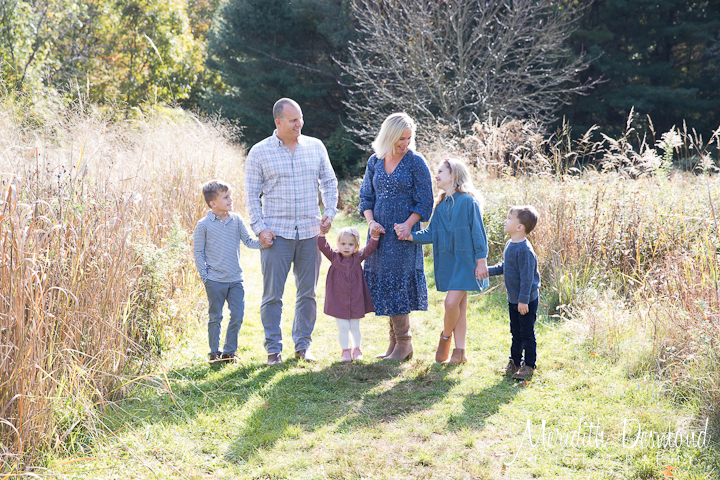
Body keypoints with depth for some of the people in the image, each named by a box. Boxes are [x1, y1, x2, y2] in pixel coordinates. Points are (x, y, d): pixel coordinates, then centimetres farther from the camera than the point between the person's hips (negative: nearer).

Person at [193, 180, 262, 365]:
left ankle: (229, 351, 17)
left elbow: (248, 241, 8)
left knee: (237, 316, 3)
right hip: (215, 281, -3)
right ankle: (215, 353, 18)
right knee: (215, 317, 5)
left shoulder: (236, 220, 4)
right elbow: (198, 252, -2)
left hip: (236, 279, 4)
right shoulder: (204, 225, -6)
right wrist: (205, 276, -7)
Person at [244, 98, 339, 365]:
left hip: (310, 232, 3)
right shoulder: (259, 152, 0)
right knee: (272, 294, -1)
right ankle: (273, 348, 9)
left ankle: (302, 345, 20)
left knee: (307, 293, 8)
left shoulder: (316, 147, 8)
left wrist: (330, 212, 2)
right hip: (276, 233, -3)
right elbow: (252, 195, 1)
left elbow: (329, 182, 16)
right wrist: (259, 228, -8)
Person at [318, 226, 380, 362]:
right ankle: (345, 351, 13)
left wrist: (375, 237, -13)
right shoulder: (334, 257, 0)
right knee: (343, 327, 0)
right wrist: (322, 233, -21)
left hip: (356, 300, 1)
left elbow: (370, 248, 0)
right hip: (339, 301, -1)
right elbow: (323, 247, -10)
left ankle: (356, 350, 27)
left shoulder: (358, 257, 3)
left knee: (355, 327, 11)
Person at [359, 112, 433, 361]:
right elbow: (366, 196, 13)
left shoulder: (416, 162, -5)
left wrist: (408, 224, -18)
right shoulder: (375, 161, 8)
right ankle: (395, 340, 17)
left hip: (403, 232, -5)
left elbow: (425, 201, -5)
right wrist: (371, 222, -4)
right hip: (380, 232, 5)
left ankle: (403, 343, 5)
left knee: (397, 283, -6)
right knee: (383, 283, 7)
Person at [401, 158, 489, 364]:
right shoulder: (441, 205, 13)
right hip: (447, 260, 6)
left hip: (465, 259, -6)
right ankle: (459, 352, 14)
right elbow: (430, 233, 10)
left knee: (452, 302, -14)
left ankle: (446, 337, 12)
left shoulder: (467, 201, -7)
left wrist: (481, 260, -10)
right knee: (459, 306, 10)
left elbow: (478, 232, -8)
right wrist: (410, 236, -6)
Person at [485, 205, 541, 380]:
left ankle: (529, 365, 14)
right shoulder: (510, 245, 6)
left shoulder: (525, 250, -24)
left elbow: (527, 277, -23)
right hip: (513, 299, 9)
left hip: (527, 301, -9)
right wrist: (489, 271, 15)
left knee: (527, 333, 3)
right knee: (516, 333, 18)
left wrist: (524, 300, -22)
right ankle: (515, 362, 30)